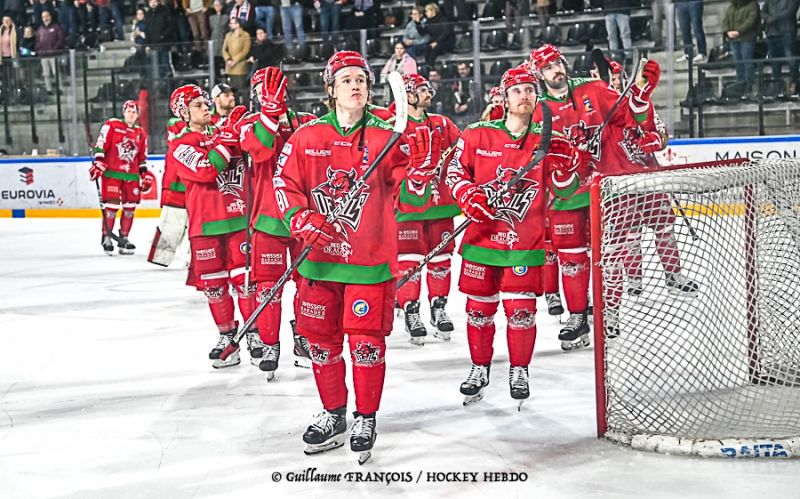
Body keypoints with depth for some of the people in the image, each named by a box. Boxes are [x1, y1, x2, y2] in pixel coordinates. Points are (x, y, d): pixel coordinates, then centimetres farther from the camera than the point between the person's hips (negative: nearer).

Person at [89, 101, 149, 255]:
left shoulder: (141, 133, 15)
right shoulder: (111, 125, 0)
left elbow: (142, 157, 18)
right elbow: (100, 144, -5)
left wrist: (145, 175, 13)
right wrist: (98, 163, -13)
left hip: (131, 175, 5)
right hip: (112, 173, -5)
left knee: (130, 207, 3)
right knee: (112, 205, -9)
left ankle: (124, 238, 14)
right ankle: (106, 237, 2)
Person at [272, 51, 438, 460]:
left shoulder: (387, 139, -2)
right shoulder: (307, 137, 4)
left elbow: (410, 198, -4)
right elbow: (285, 184, 6)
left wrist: (423, 164, -21)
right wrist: (302, 220, -10)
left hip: (369, 258, -2)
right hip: (319, 256, 3)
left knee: (366, 340, -1)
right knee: (321, 337, 10)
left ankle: (366, 418, 17)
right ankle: (333, 415, 28)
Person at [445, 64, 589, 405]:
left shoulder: (547, 139, 1)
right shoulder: (477, 135, -1)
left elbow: (563, 188, 1)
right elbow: (455, 170, 6)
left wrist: (565, 164, -19)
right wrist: (468, 197, -11)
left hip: (525, 242, 0)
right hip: (482, 236, 1)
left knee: (521, 310, -2)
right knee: (479, 307, 9)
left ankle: (519, 371, 16)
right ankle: (480, 368, 27)